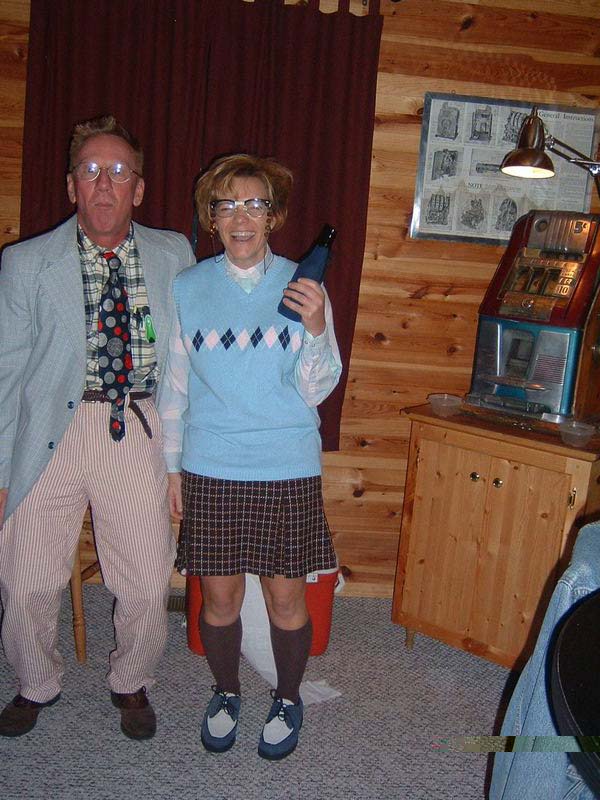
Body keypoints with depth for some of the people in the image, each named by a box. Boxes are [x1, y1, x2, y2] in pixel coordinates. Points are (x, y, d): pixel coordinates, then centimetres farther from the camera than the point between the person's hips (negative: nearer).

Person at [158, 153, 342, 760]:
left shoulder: (302, 287, -3)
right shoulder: (188, 288, 1)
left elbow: (316, 390, -5)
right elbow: (174, 387, 7)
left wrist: (316, 329, -21)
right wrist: (172, 466, 8)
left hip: (287, 470, -1)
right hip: (209, 469, 1)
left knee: (285, 597, 9)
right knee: (219, 596, 12)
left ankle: (287, 699, 35)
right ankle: (225, 694, 39)